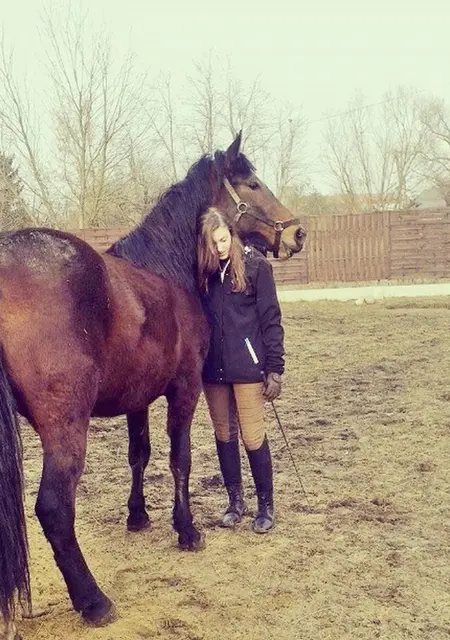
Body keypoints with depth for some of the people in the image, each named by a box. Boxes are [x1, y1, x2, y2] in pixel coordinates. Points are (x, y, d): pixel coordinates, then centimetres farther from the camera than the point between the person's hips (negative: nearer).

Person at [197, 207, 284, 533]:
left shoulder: (255, 265, -6)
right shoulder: (202, 272, 3)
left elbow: (271, 320, -6)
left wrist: (275, 369, -9)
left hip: (247, 366, -4)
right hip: (213, 368, 4)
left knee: (253, 437, 0)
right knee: (224, 436, 13)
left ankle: (266, 506, 16)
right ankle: (236, 500, 28)